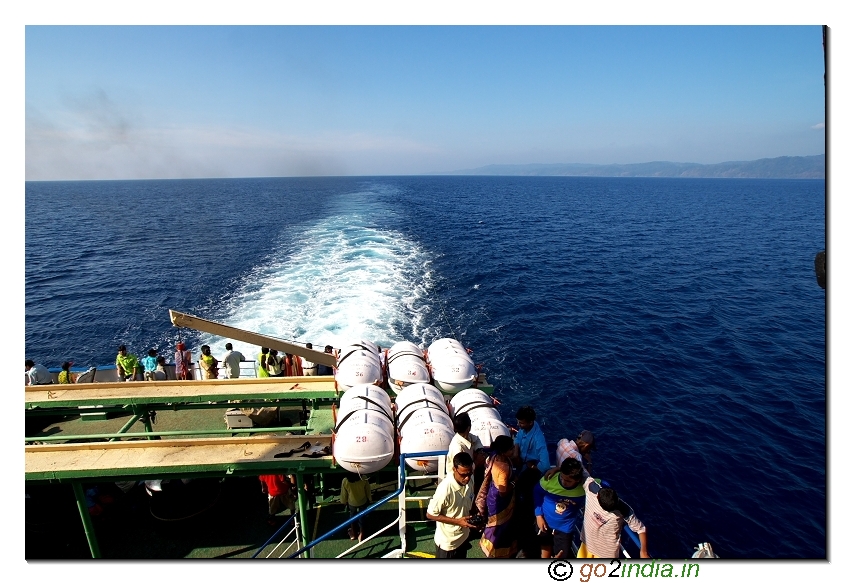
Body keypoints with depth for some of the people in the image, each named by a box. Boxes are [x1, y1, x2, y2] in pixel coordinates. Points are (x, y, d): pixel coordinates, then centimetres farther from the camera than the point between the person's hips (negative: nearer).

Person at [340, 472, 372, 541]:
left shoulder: (345, 481, -30)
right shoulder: (364, 479, -28)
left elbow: (343, 494, -13)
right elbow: (368, 491, -11)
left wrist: (344, 502, 8)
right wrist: (369, 500, 8)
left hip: (351, 503, 0)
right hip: (363, 502, 0)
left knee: (353, 517, 26)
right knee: (361, 517, 23)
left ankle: (353, 533, 43)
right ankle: (361, 533, 36)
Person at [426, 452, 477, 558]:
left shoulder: (468, 481, -13)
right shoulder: (445, 489, -34)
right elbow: (430, 514, -23)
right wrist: (457, 521, -26)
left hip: (463, 537, 6)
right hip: (447, 542, -6)